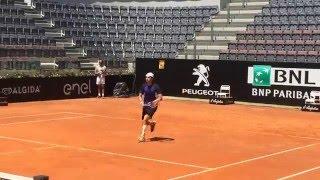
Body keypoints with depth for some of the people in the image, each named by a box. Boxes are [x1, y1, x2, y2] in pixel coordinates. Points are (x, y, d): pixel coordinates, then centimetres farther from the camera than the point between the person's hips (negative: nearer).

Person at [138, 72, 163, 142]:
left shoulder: (156, 86, -8)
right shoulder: (144, 86, 2)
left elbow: (160, 97, -10)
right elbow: (140, 95, 11)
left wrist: (156, 100, -30)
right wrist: (141, 101, -8)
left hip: (152, 105, -5)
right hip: (145, 105, 5)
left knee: (145, 119, -22)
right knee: (144, 121, 7)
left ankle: (142, 136, -18)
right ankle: (151, 123, 42)